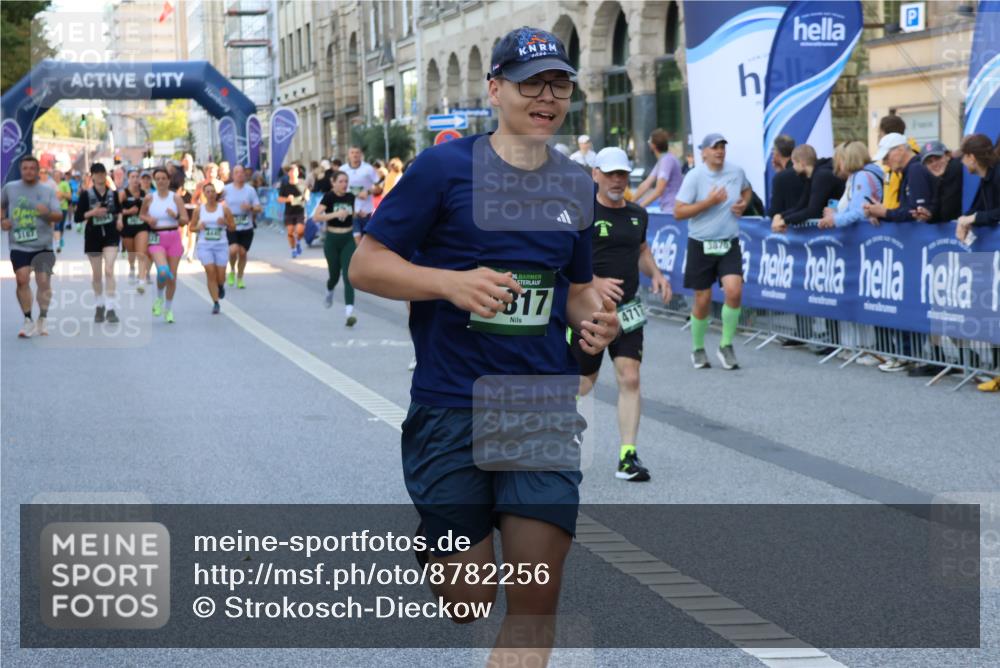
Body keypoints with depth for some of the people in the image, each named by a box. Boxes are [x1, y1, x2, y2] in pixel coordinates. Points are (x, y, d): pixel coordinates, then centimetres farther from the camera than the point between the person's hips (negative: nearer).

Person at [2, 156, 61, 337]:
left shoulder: (47, 191, 1)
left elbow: (59, 216, -6)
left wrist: (48, 213, -27)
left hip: (43, 245, 0)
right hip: (19, 246, 0)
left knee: (43, 281, -1)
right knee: (22, 279, -13)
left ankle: (42, 320, 17)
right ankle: (28, 321, -3)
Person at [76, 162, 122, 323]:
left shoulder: (113, 193, 3)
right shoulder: (86, 194, -4)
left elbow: (118, 210, 20)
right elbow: (78, 217, -5)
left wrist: (119, 219, 0)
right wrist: (92, 212, -20)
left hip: (111, 235, 0)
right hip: (93, 236, 0)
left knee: (109, 270, -15)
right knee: (96, 274, 10)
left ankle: (110, 308, -15)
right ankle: (99, 306, 28)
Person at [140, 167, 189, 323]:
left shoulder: (176, 198, -1)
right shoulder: (149, 198, 1)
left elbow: (185, 220, -4)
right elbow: (141, 215, 16)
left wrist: (175, 216, -24)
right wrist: (148, 219, -5)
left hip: (174, 238, 1)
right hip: (156, 239, -1)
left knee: (172, 276, 5)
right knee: (163, 272, -23)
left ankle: (168, 309, 23)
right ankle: (159, 297, 8)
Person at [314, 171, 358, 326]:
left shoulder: (350, 197, 2)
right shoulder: (329, 197, -10)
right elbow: (316, 216, -22)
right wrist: (335, 214, -29)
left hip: (348, 239, 2)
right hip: (332, 239, -2)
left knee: (349, 275, -11)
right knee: (335, 274, 11)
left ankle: (349, 312, -20)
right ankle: (329, 291, 49)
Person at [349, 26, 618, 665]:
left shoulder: (577, 185, 11)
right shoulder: (443, 167, -4)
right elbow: (366, 264, -4)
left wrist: (594, 317, 1)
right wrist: (453, 282, -20)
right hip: (450, 413, -3)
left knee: (534, 607, -5)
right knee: (468, 603, 3)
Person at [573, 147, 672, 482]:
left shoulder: (637, 214, 9)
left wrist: (655, 274, 6)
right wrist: (595, 282, -26)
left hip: (626, 309, 4)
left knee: (630, 379, -7)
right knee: (585, 381, 7)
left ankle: (627, 457, -5)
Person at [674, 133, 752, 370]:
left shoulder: (736, 172, 3)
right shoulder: (694, 176, -10)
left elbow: (746, 190, 26)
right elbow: (678, 212, -14)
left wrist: (743, 204, 4)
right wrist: (709, 202, -21)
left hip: (729, 244, 2)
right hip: (701, 244, -2)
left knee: (734, 291, -17)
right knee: (703, 301, 5)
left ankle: (726, 346, -1)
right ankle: (698, 349, 26)